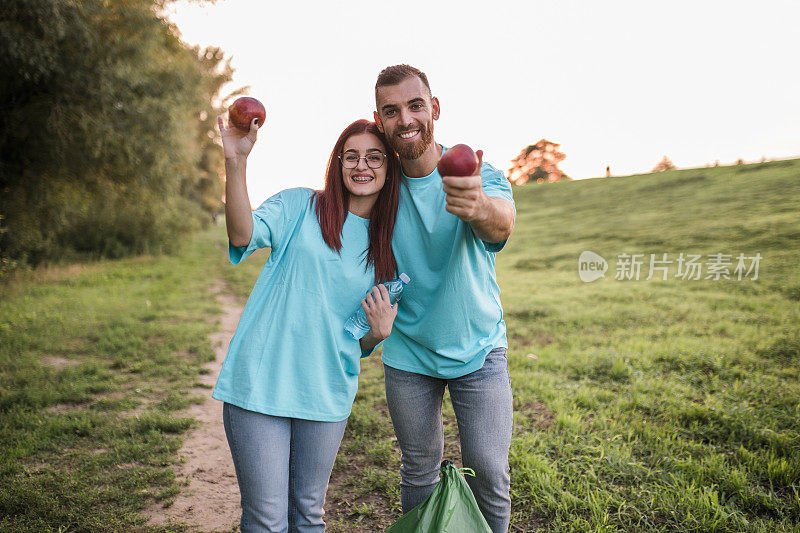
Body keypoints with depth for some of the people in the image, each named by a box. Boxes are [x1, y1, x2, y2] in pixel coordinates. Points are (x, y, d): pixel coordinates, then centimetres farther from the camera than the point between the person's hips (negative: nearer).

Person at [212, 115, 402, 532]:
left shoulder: (389, 246, 9)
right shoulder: (298, 207, 0)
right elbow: (243, 235, -20)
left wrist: (380, 331, -8)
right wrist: (236, 162, -30)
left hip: (327, 396, 3)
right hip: (260, 384, -3)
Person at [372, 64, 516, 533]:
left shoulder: (479, 174, -16)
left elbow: (504, 220, -39)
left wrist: (481, 208, -63)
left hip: (478, 349, -2)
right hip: (408, 354, 2)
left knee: (490, 477, 0)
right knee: (419, 473, 15)